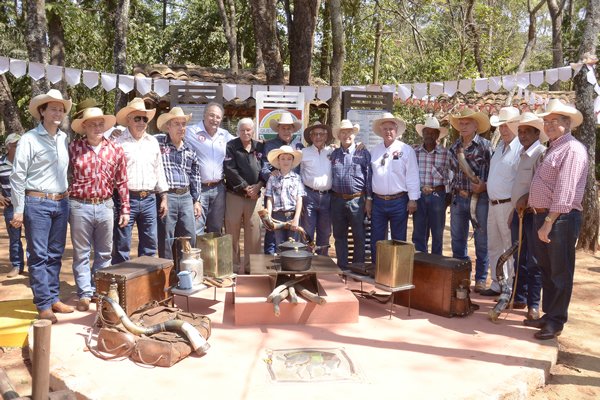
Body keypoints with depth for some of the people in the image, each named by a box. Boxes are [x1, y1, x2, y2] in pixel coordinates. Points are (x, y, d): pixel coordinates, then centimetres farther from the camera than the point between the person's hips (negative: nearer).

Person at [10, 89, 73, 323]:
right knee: (38, 256, 0)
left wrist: (67, 198, 13)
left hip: (61, 203, 5)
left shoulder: (64, 138, 9)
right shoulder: (29, 139, -6)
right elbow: (18, 176, -7)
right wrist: (18, 210, -8)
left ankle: (53, 298, 22)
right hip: (37, 203, -5)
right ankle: (44, 305, 5)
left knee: (55, 254, 12)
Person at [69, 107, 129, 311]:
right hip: (80, 206, -2)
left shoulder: (115, 150, 4)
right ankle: (85, 294, 15)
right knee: (81, 254, 6)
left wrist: (125, 209, 5)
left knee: (104, 253, 12)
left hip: (105, 206, 2)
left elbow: (122, 182, 6)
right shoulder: (73, 148, -3)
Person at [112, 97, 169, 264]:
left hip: (149, 199, 5)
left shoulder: (153, 142, 14)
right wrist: (114, 201, -11)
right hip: (126, 199, -5)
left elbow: (159, 170, 17)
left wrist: (164, 197, 14)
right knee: (122, 246, 1)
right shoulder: (118, 142, -3)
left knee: (150, 245, 11)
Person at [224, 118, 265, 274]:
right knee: (232, 232, 2)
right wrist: (245, 187, -14)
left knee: (254, 232, 3)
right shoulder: (231, 147, 0)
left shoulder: (260, 147, 10)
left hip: (255, 196, 3)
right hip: (234, 195, -2)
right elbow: (230, 170, -10)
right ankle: (233, 266, 12)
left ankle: (251, 266, 13)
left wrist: (258, 185, -10)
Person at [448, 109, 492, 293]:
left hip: (479, 198, -5)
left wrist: (484, 185, -19)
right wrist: (453, 191, 13)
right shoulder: (454, 147, 11)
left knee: (482, 240, 2)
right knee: (457, 239, 10)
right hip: (458, 198, 5)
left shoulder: (485, 145, -4)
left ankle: (481, 278, 13)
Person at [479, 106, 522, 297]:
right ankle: (498, 284, 26)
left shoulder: (520, 149, -14)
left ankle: (512, 288, 10)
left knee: (511, 249, 0)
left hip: (509, 205, -9)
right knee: (494, 247, 15)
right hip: (493, 204, 9)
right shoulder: (500, 146, 15)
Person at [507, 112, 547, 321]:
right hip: (519, 213, 9)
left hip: (532, 214, -9)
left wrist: (526, 199, -23)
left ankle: (534, 305, 7)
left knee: (533, 262, -2)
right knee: (519, 259, 15)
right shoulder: (523, 155, 16)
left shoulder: (542, 154, -12)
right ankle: (519, 298, 25)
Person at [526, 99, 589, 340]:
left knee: (560, 272, 0)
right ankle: (548, 315, 27)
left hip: (560, 219, -9)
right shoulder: (553, 149, 19)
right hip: (543, 216, 10)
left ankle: (556, 322, 9)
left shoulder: (572, 149, -12)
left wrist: (549, 221, -24)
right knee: (546, 270, 16)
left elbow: (565, 190, -21)